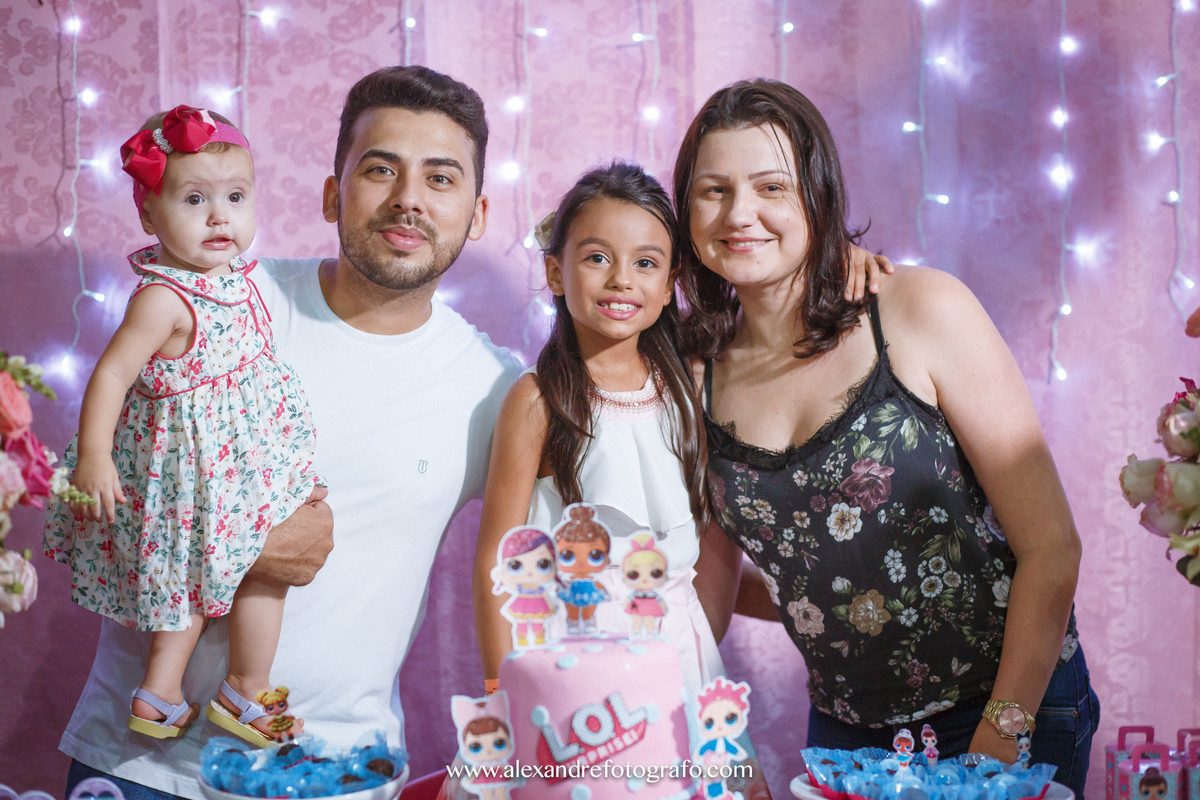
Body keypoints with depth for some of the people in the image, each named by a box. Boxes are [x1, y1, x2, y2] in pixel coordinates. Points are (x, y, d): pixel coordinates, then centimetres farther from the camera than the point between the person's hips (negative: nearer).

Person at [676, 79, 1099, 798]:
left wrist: (1000, 740, -16)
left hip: (1015, 712, -3)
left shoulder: (921, 310, -14)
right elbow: (714, 572, 7)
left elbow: (1052, 547, -13)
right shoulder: (702, 370, -2)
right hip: (842, 732, 4)